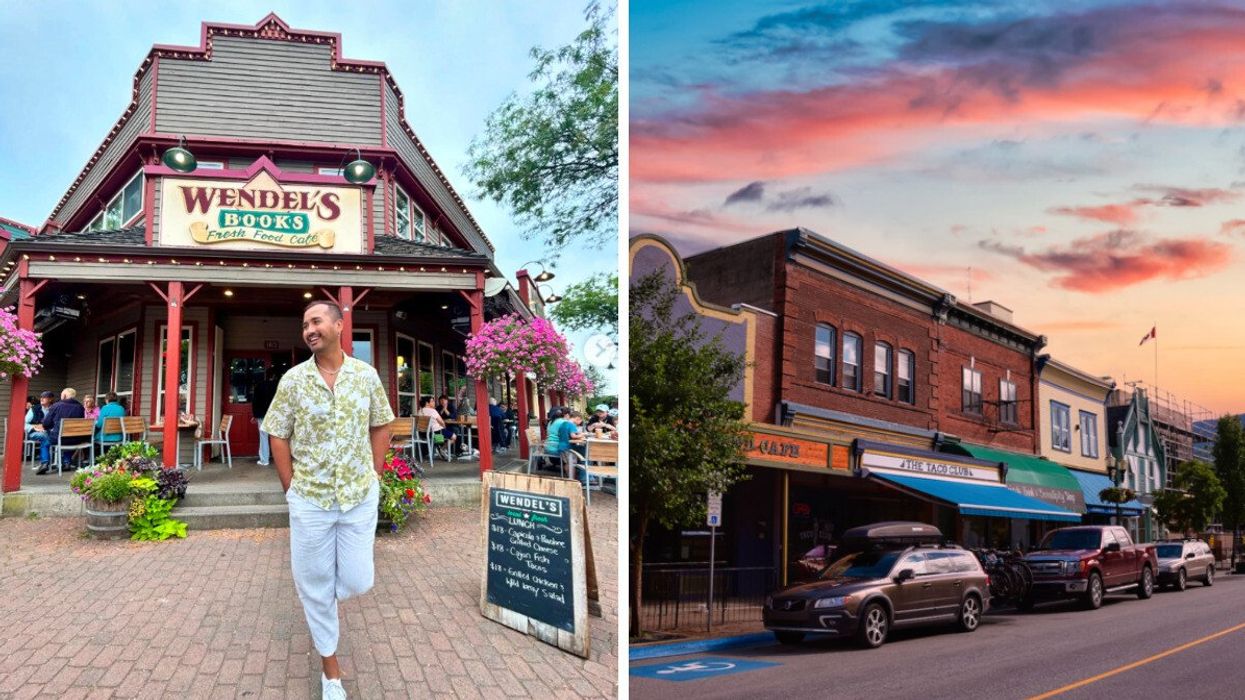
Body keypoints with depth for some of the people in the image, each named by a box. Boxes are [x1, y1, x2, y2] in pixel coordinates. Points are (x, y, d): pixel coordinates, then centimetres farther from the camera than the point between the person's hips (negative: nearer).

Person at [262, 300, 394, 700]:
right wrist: (291, 489, -2)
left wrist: (374, 477, 3)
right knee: (315, 586, 6)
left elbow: (380, 428, 9)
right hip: (310, 500, 0)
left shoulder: (366, 375, -1)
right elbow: (278, 436, 1)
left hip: (360, 497, 1)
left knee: (357, 582, 0)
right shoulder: (293, 379, -4)